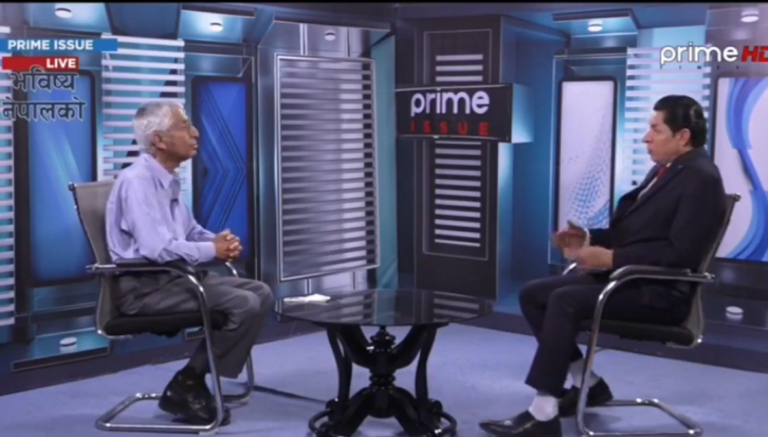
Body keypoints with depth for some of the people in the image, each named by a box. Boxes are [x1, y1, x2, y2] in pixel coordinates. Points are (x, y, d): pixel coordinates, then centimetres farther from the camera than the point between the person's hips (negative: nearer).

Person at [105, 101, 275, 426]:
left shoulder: (168, 181, 12)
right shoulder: (137, 181, -18)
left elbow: (191, 232, 22)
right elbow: (159, 248, -29)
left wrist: (220, 241, 0)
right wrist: (213, 250, -15)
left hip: (174, 275, 10)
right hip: (145, 286, -10)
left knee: (261, 294, 0)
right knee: (244, 305, -21)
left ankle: (193, 382, 4)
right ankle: (184, 387, -6)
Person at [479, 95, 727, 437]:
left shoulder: (701, 179, -13)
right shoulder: (665, 169, 16)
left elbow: (682, 253, -23)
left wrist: (611, 258, -23)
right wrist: (589, 238, 5)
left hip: (659, 292, -10)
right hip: (626, 276, 10)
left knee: (565, 300, -29)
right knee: (533, 294, 0)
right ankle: (587, 383, 11)